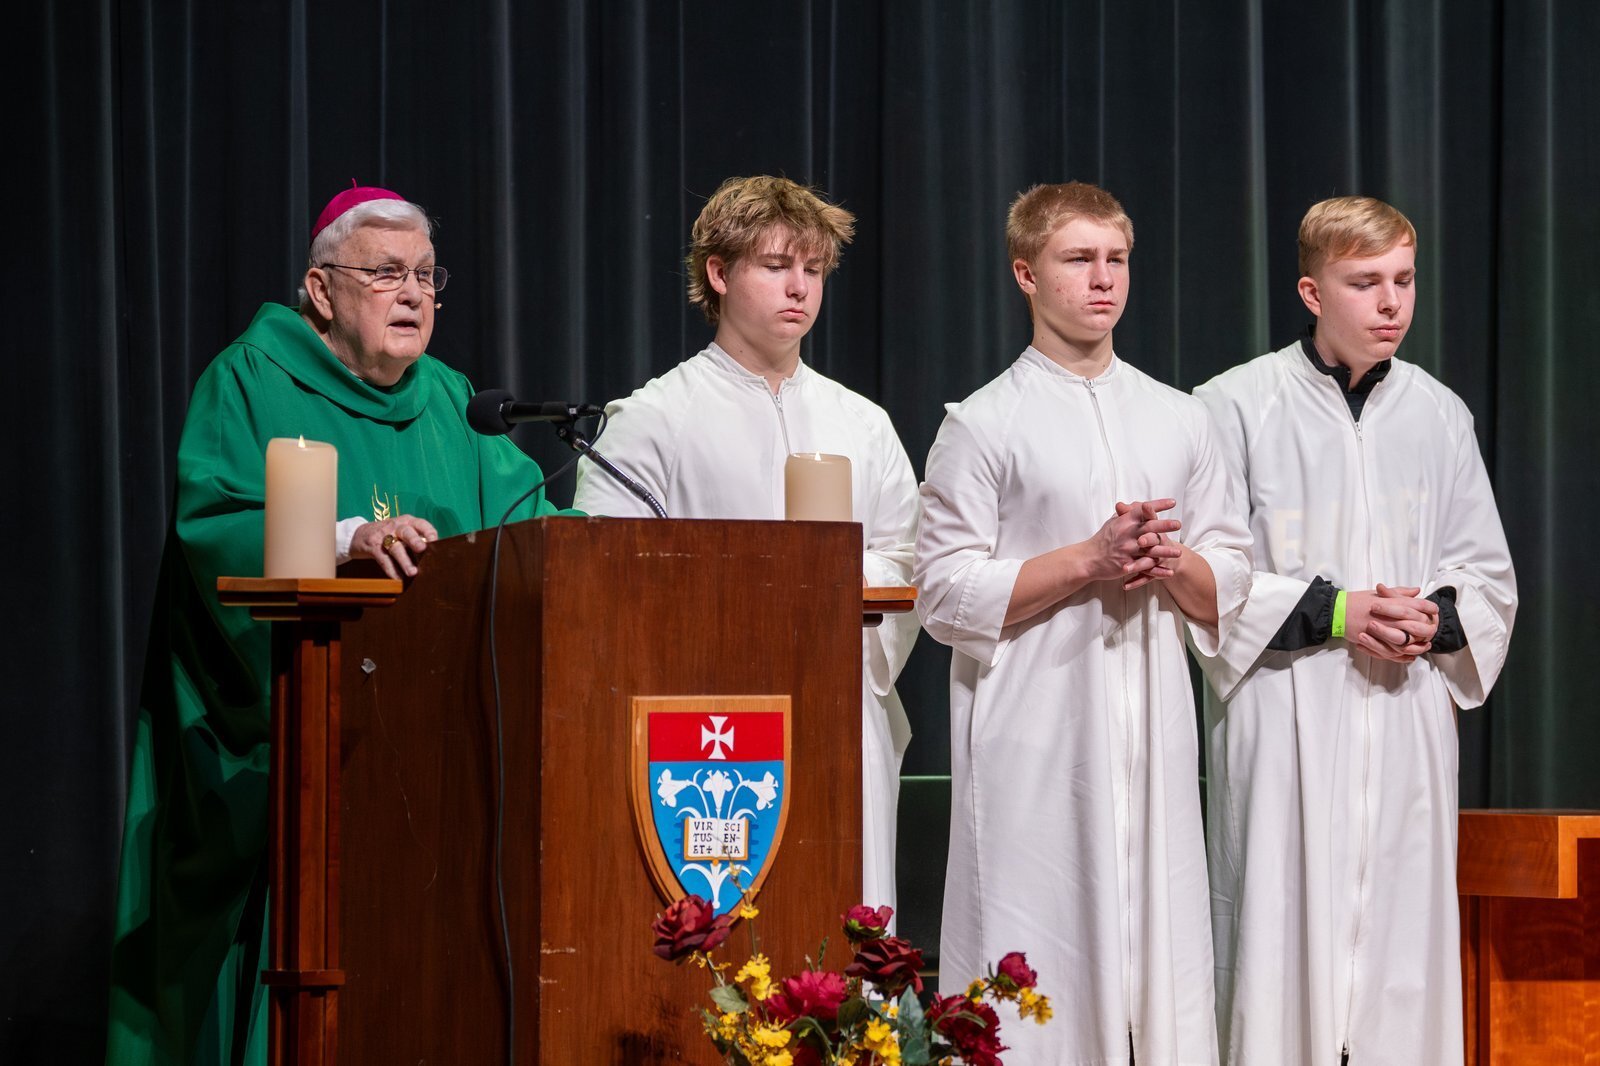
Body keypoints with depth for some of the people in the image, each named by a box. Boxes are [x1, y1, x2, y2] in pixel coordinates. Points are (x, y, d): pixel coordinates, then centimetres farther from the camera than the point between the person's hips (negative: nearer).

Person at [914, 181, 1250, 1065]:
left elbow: (1229, 587, 16)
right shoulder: (982, 427, 1)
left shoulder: (1180, 422, 15)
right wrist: (1088, 561, -13)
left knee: (1162, 955, 1)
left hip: (1153, 733, 4)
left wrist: (1171, 563, -6)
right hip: (1037, 742, -4)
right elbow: (946, 595, -6)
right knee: (1036, 985, -6)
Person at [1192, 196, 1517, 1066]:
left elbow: (1490, 579, 16)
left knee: (1405, 930, 3)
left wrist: (1435, 621, -5)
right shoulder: (1237, 407, -2)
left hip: (1409, 727, 4)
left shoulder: (1438, 413, 11)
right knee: (1284, 936, -6)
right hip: (1286, 727, -4)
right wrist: (1331, 613, -13)